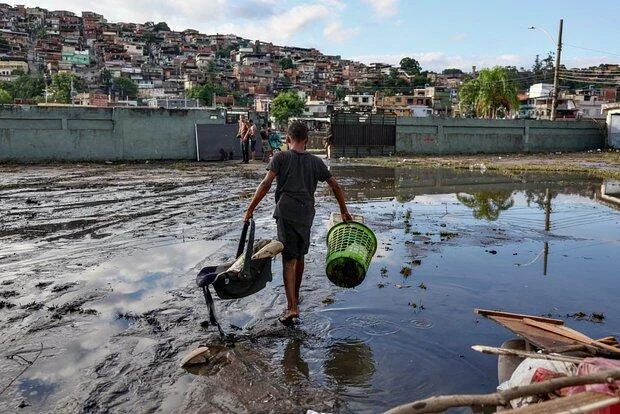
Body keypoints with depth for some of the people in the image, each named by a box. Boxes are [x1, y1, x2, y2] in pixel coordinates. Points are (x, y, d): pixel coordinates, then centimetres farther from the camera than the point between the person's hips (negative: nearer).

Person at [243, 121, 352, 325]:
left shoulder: (280, 158, 2)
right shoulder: (316, 161, 13)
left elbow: (265, 185, -9)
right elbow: (335, 186, 14)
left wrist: (250, 209, -5)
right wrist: (344, 211, 24)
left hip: (286, 213, -4)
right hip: (306, 214, 4)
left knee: (289, 259, -5)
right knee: (299, 257, 19)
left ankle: (292, 307, -11)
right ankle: (295, 296, 36)